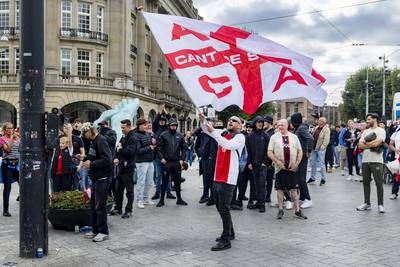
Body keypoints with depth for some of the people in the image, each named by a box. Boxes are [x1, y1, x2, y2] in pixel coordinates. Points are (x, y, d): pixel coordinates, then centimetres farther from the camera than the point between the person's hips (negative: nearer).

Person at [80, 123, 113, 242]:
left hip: (102, 178, -10)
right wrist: (85, 158, 10)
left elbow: (107, 160, -24)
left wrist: (91, 164, -17)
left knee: (100, 206, -4)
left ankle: (103, 232, 5)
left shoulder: (101, 141, -16)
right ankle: (95, 230, 25)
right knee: (94, 205, 15)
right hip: (96, 178, 10)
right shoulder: (94, 141, 15)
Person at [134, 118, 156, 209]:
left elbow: (153, 145, 21)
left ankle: (146, 198, 26)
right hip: (142, 162, -7)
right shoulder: (136, 136, -12)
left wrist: (153, 143, -1)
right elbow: (138, 150, -19)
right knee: (141, 182, -1)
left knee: (149, 181, 13)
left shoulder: (148, 134, 10)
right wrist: (149, 148, -12)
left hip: (150, 161, 7)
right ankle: (140, 200, 8)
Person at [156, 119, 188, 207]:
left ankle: (179, 199, 21)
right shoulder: (163, 135, -3)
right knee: (164, 181, 4)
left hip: (177, 162, 3)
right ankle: (162, 199, 13)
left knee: (177, 181, 10)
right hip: (166, 162, -2)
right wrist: (161, 158, -11)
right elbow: (159, 147, -3)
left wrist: (182, 159, 0)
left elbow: (184, 148, 9)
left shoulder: (180, 136, 6)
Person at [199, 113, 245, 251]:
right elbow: (206, 129, 12)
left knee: (224, 208, -9)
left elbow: (228, 145, -25)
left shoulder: (240, 137, -7)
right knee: (220, 207, 16)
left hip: (228, 179, -8)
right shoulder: (222, 133, 14)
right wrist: (203, 120, -8)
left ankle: (226, 241, -3)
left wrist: (213, 132, -25)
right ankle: (229, 233, 32)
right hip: (218, 177, 8)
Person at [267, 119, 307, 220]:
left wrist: (297, 164, -2)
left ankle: (297, 210, 10)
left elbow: (300, 151, 10)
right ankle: (281, 210, 14)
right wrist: (278, 162, -12)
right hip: (280, 167, -1)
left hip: (292, 168, 1)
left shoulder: (294, 137, 9)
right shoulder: (274, 137, 2)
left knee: (294, 189, 3)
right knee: (280, 189, 4)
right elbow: (269, 153, -2)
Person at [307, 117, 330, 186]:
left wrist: (322, 147, -20)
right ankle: (312, 178, 24)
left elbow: (326, 140, -17)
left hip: (320, 149, -8)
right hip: (314, 148, 8)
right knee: (313, 163, 13)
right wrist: (311, 145, 13)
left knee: (321, 164, -2)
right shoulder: (317, 128, 13)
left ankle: (323, 179, 8)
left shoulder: (326, 129, -10)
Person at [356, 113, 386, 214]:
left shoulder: (381, 131, -3)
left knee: (379, 183, -3)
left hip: (376, 161, -6)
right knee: (366, 182, 10)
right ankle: (367, 203, 18)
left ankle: (380, 205, 3)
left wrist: (365, 143, -5)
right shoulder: (366, 131, 16)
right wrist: (371, 144, -10)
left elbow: (376, 142, -19)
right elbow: (360, 145, 4)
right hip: (365, 160, 6)